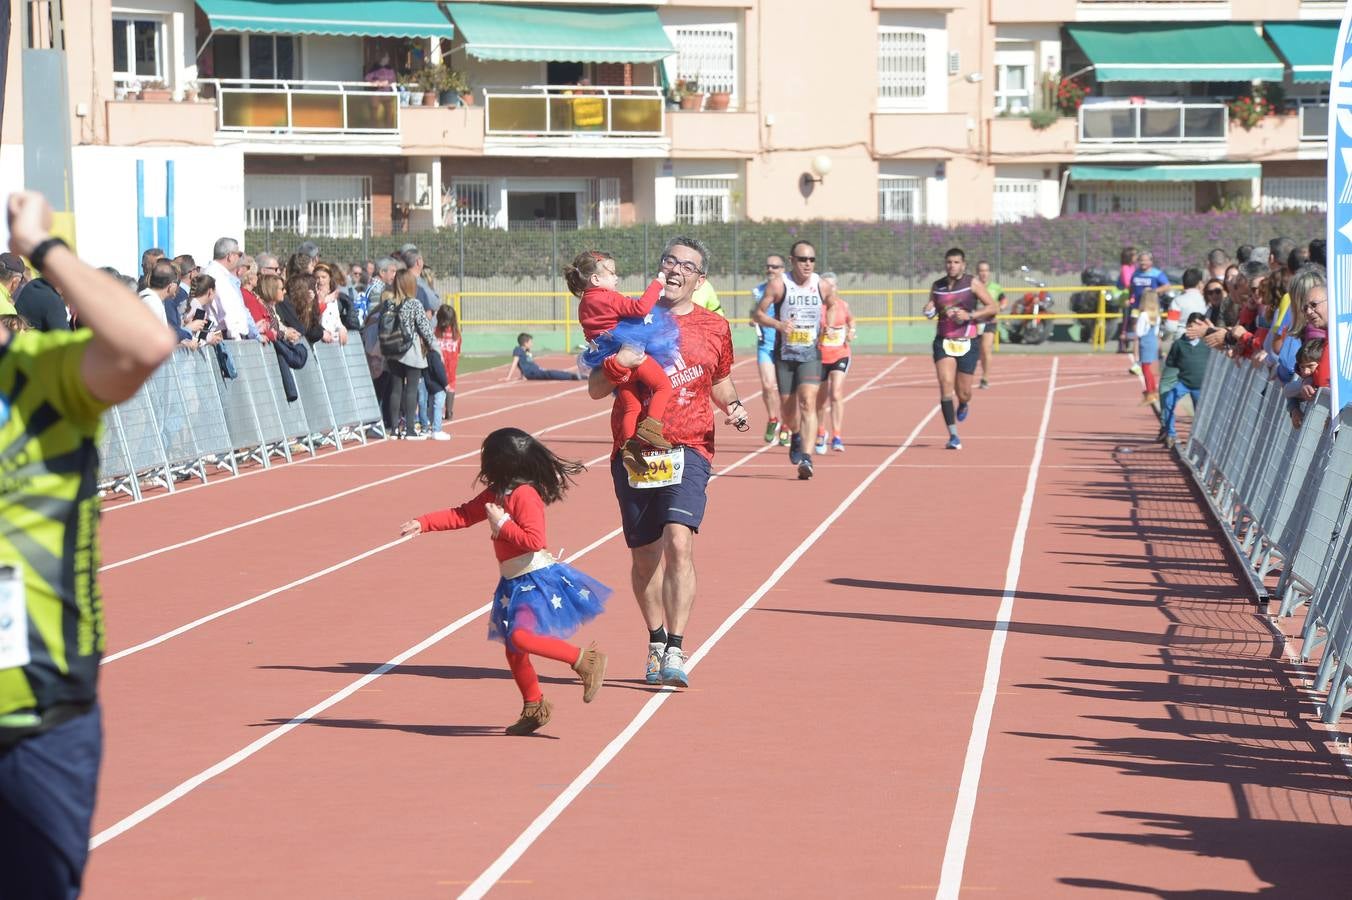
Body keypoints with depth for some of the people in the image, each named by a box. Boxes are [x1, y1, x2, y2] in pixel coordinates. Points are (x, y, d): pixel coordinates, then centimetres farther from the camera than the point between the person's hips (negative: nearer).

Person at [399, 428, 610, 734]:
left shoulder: (525, 494, -17)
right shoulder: (495, 494, 11)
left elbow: (534, 540, -25)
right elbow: (463, 514, 18)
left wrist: (503, 524, -19)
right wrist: (424, 523, 13)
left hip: (537, 579, -10)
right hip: (514, 583, 10)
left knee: (520, 636, -26)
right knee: (513, 648, 12)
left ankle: (585, 660, -16)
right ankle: (534, 707, 25)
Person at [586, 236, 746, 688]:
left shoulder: (714, 328, 8)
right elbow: (596, 388, 7)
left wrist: (733, 406, 4)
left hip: (689, 448, -2)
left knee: (678, 542, -21)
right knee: (644, 556, 9)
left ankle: (675, 652, -20)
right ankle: (656, 643, 29)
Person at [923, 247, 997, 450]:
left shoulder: (972, 284, -3)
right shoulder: (937, 286, 7)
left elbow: (993, 307, -4)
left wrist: (970, 315, -17)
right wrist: (929, 311, -2)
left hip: (967, 344, -2)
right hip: (943, 342, 2)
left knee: (963, 393, 2)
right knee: (946, 385, -16)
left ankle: (963, 406, 43)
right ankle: (953, 436, -15)